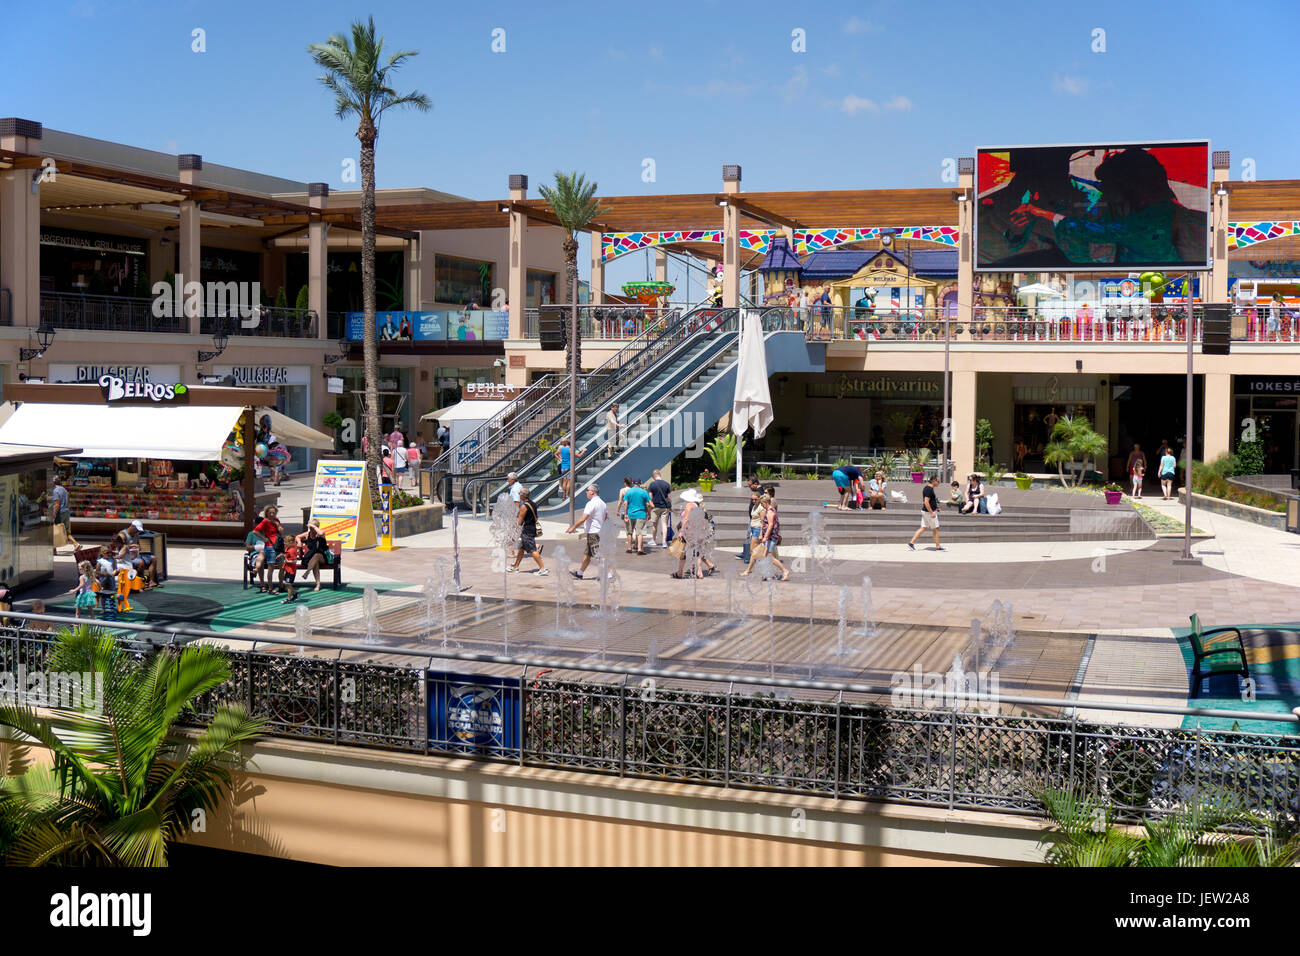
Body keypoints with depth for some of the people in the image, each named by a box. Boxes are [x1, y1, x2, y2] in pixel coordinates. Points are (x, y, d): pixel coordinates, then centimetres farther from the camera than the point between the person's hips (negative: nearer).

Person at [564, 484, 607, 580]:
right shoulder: (602, 503, 11)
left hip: (592, 533, -10)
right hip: (599, 531, 10)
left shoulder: (591, 503, -18)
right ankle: (580, 573, 25)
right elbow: (607, 517, 17)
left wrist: (573, 528, -15)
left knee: (599, 554, -7)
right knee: (587, 553, 17)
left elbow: (583, 518, -22)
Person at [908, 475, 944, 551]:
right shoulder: (929, 489, -19)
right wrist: (931, 513, -24)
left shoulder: (927, 488, 12)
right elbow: (926, 502, -25)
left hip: (925, 511, 10)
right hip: (929, 512, -10)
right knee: (935, 529, 2)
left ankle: (911, 543, 7)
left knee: (923, 528, 10)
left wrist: (935, 508, 22)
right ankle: (938, 546, 12)